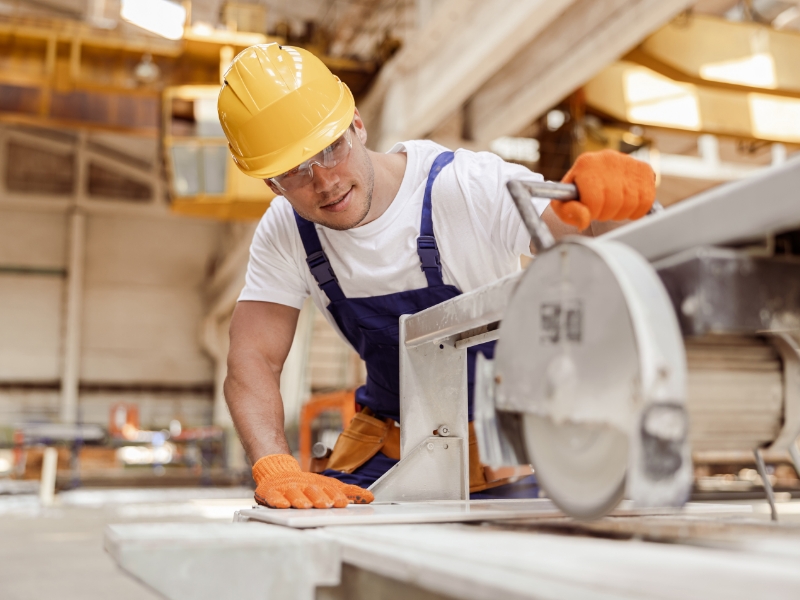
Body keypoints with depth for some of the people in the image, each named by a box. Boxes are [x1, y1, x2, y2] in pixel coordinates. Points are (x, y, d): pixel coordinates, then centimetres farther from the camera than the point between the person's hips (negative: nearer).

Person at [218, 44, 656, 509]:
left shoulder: (465, 187, -23)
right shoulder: (285, 232, -9)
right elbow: (253, 360, -14)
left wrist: (602, 200, -56)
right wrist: (277, 468, -33)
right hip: (388, 445, 3)